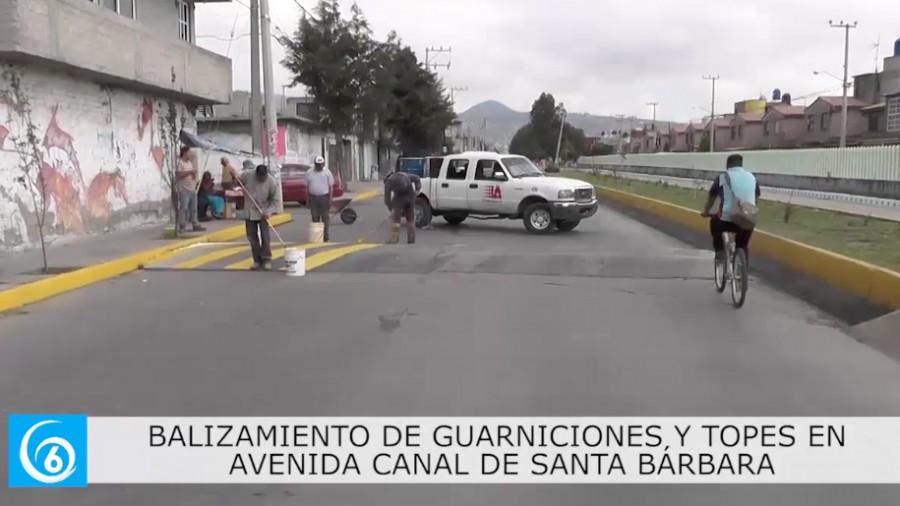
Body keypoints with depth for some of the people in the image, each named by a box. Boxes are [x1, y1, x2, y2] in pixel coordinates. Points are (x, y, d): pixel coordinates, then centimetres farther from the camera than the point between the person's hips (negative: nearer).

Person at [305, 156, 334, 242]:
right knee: (315, 218, 5)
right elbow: (307, 187, 10)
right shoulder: (309, 173, 7)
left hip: (324, 197, -2)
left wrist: (330, 199, -8)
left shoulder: (327, 172, 1)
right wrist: (307, 199, 4)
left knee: (325, 218, 0)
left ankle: (326, 237, 3)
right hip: (313, 198, 2)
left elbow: (331, 187, -1)